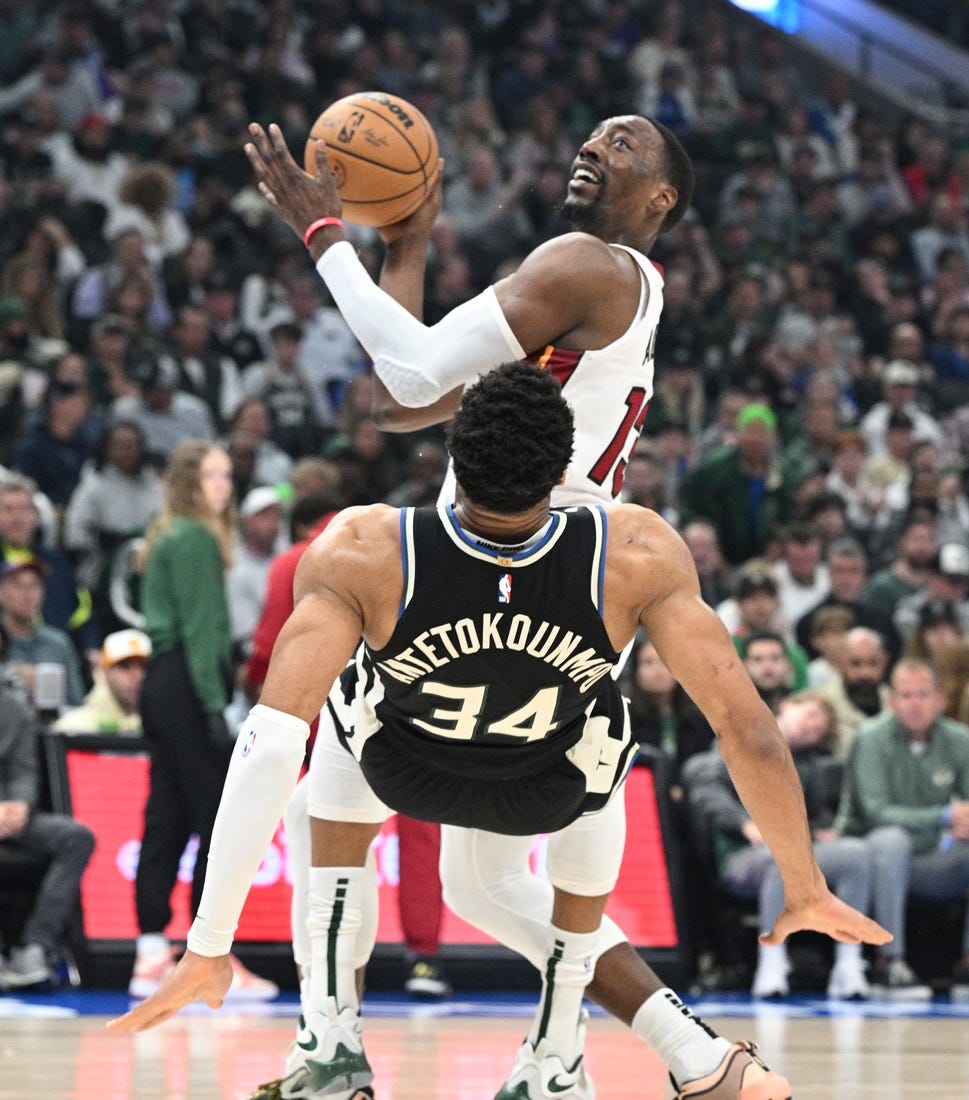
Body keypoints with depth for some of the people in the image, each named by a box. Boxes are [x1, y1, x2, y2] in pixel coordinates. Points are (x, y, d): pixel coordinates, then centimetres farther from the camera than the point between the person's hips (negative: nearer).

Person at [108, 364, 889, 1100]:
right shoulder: (640, 556, -37)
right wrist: (806, 885, -19)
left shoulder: (358, 555, -39)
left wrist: (210, 943, -38)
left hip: (403, 765, -1)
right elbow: (749, 730, -34)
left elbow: (270, 743, -42)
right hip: (554, 786, 1)